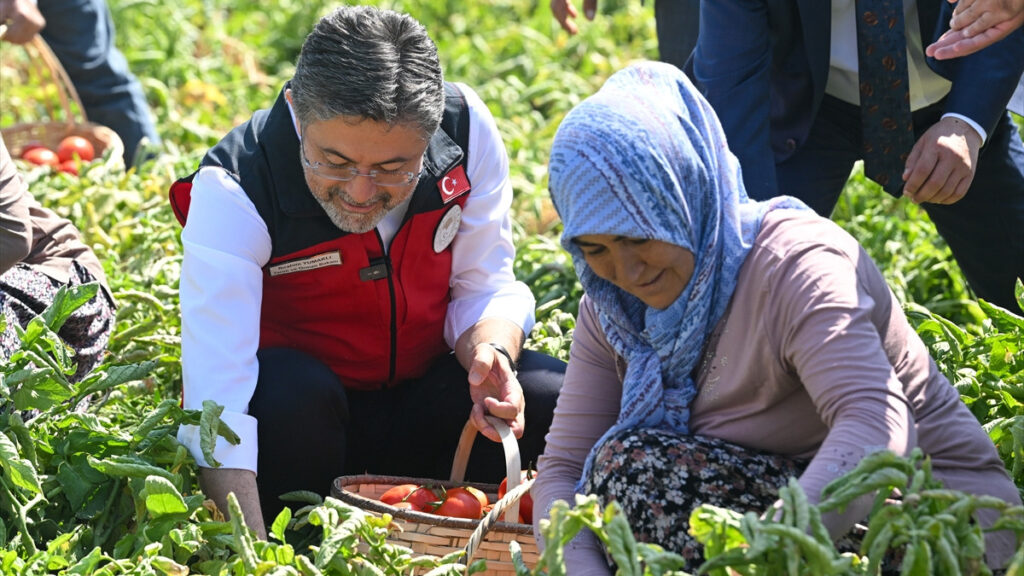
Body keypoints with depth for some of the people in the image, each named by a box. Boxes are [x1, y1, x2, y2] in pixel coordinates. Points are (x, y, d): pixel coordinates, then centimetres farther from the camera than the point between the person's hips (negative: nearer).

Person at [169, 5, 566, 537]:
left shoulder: (465, 127, -17)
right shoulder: (233, 192, -27)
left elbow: (484, 288, -5)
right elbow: (218, 398, -36)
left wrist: (490, 351, -29)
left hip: (419, 403, 4)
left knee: (558, 397, -20)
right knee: (291, 392, -36)